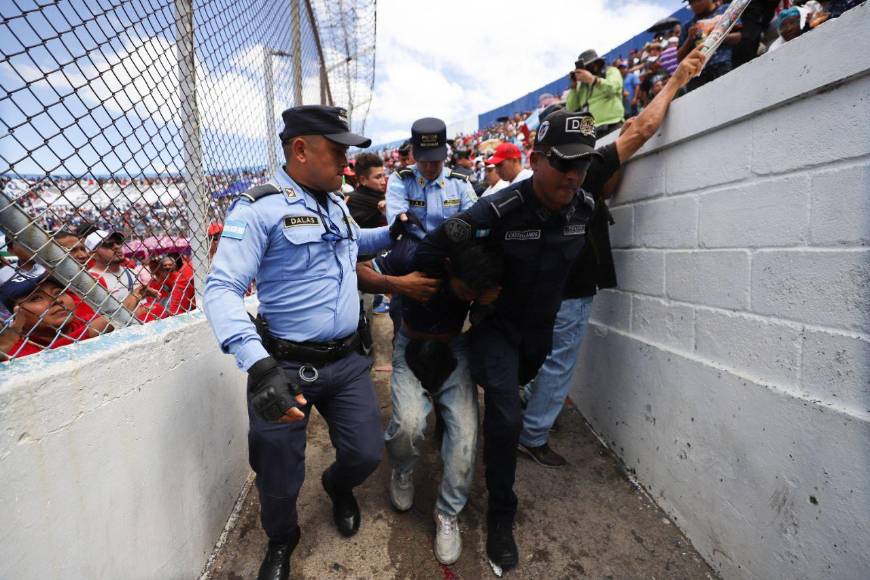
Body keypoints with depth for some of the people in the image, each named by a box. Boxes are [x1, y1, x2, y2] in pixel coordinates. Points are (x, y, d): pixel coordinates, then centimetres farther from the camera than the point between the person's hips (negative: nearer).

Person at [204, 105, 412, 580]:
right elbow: (221, 288, -21)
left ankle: (338, 487, 47)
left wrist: (391, 233, 10)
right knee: (280, 480, 10)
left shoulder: (336, 204, 9)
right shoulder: (259, 208, -14)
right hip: (287, 367, -5)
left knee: (366, 454, 10)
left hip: (346, 361, 6)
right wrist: (258, 364, -35)